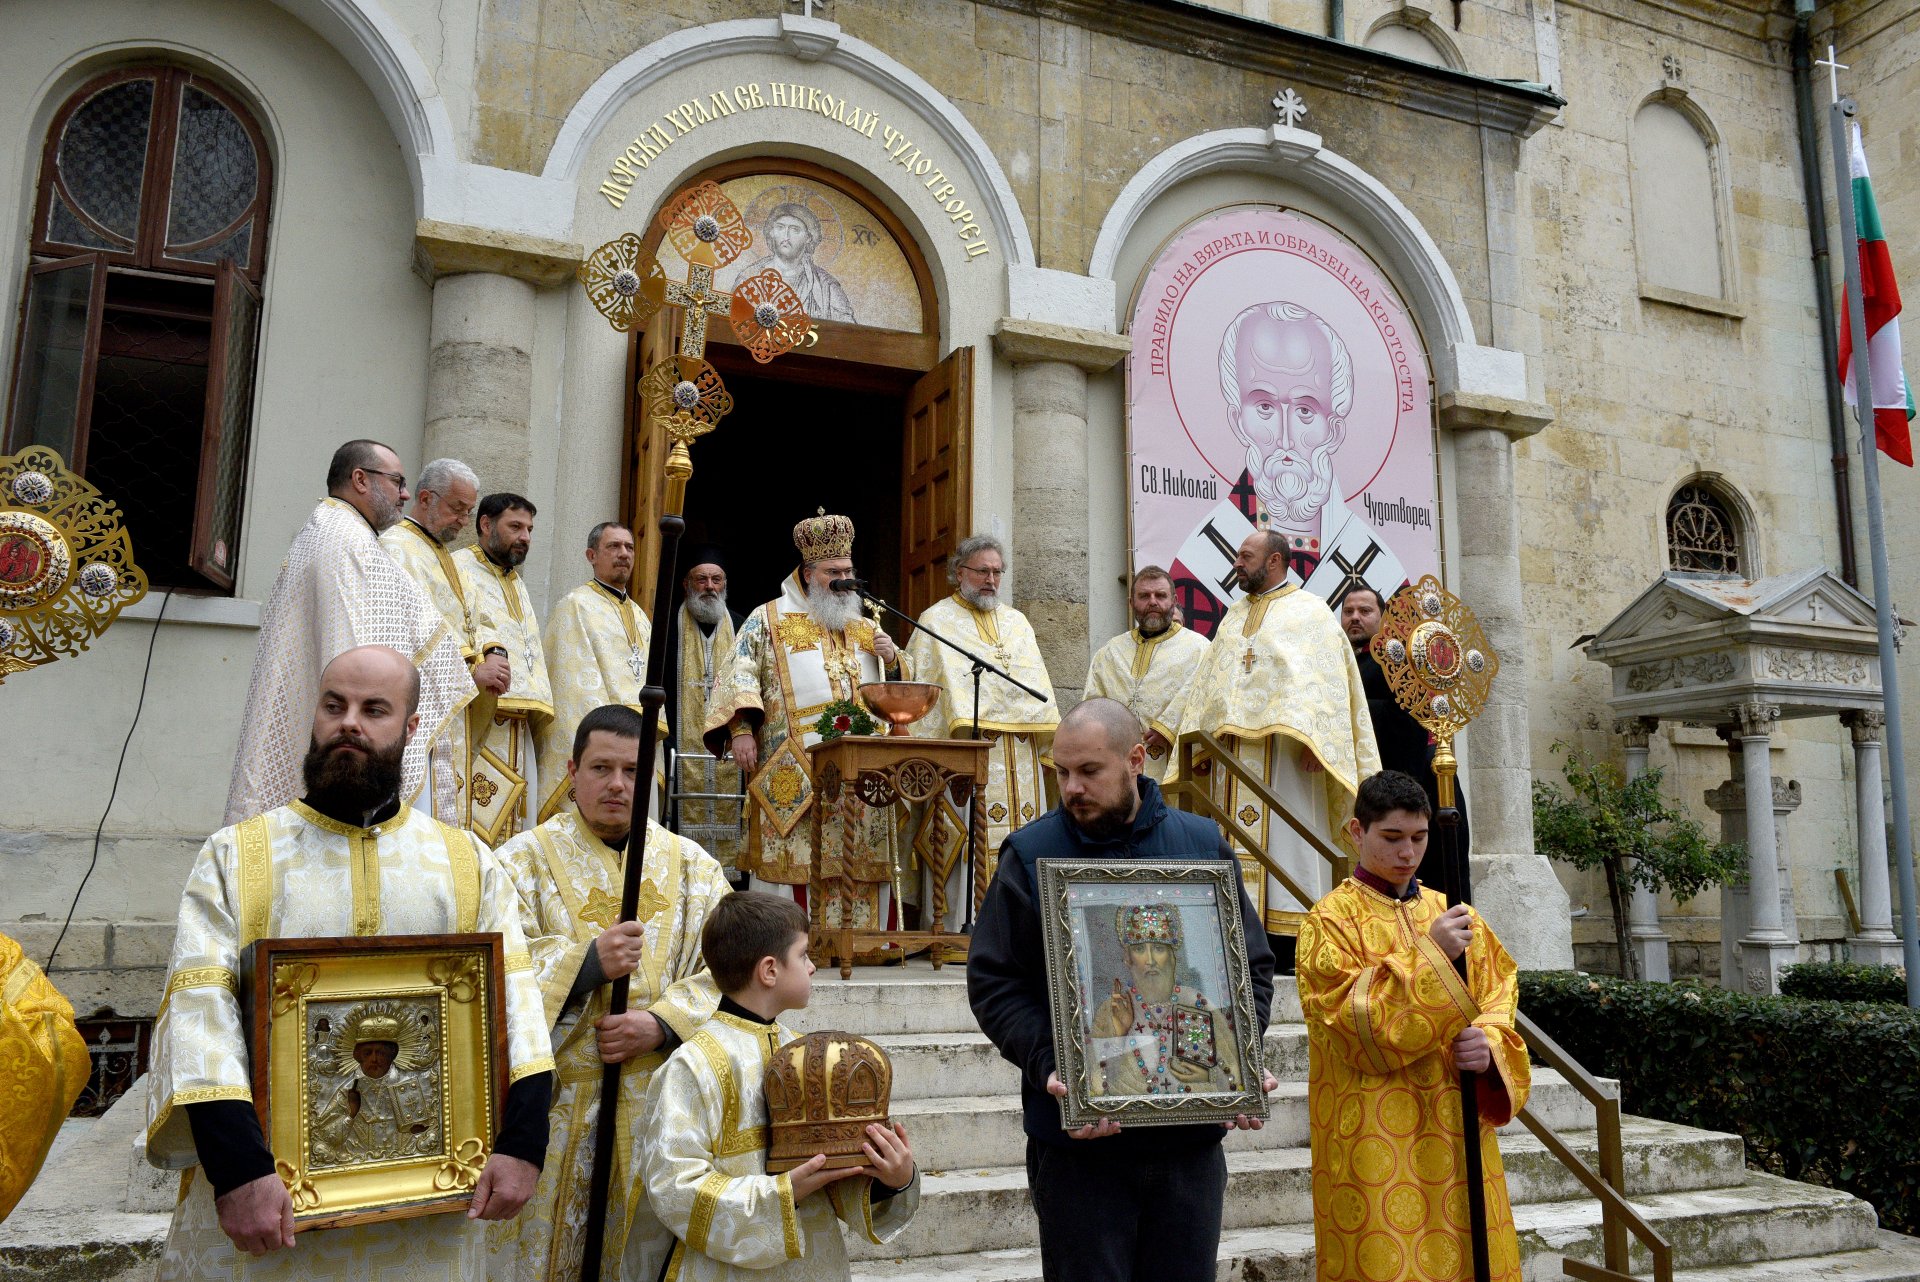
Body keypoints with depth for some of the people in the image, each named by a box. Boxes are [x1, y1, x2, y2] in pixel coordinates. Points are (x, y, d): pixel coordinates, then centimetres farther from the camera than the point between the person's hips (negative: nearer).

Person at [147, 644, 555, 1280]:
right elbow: (201, 1009, -9)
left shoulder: (468, 862, 4)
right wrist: (235, 1167, -20)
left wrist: (522, 1144, -11)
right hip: (267, 1190, -1)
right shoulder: (235, 857, 0)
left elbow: (516, 1001, 0)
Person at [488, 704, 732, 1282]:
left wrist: (661, 1024, -15)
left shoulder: (691, 867, 6)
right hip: (554, 1104, -2)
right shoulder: (524, 859, 0)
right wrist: (587, 961, -22)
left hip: (661, 1104, 2)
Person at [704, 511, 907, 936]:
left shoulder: (865, 628, 20)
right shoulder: (769, 620, 6)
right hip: (794, 773, -4)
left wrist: (892, 661, 1)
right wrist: (741, 729, -16)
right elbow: (739, 676, -2)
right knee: (791, 855, -6)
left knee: (861, 860, 3)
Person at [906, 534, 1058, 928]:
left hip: (1019, 757, 5)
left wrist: (1046, 736, 7)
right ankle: (962, 927, -8)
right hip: (964, 749, -5)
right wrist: (965, 725, -15)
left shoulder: (1017, 622, 21)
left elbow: (1038, 684, 18)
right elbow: (924, 687, -2)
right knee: (966, 837, -11)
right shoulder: (936, 621, 6)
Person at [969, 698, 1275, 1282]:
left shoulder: (1203, 845, 5)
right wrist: (1048, 1068, -20)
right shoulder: (1031, 855, -3)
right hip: (1079, 1141, -2)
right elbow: (993, 981, -5)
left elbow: (1253, 967, 10)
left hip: (1191, 1138, 3)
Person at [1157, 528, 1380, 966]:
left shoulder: (1310, 612, 3)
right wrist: (1199, 737, 16)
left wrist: (1312, 740, -19)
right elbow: (1208, 679, 23)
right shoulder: (1235, 615, 22)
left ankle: (1291, 952, -5)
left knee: (1284, 842, -8)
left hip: (1283, 748, -6)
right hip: (1232, 748, 6)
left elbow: (1324, 680, -7)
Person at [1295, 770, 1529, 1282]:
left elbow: (1499, 994, 9)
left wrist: (1491, 1045, -13)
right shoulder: (1332, 919, -4)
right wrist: (1429, 954, -18)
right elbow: (1355, 1023, -14)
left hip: (1457, 1132, 5)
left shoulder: (1452, 913, 11)